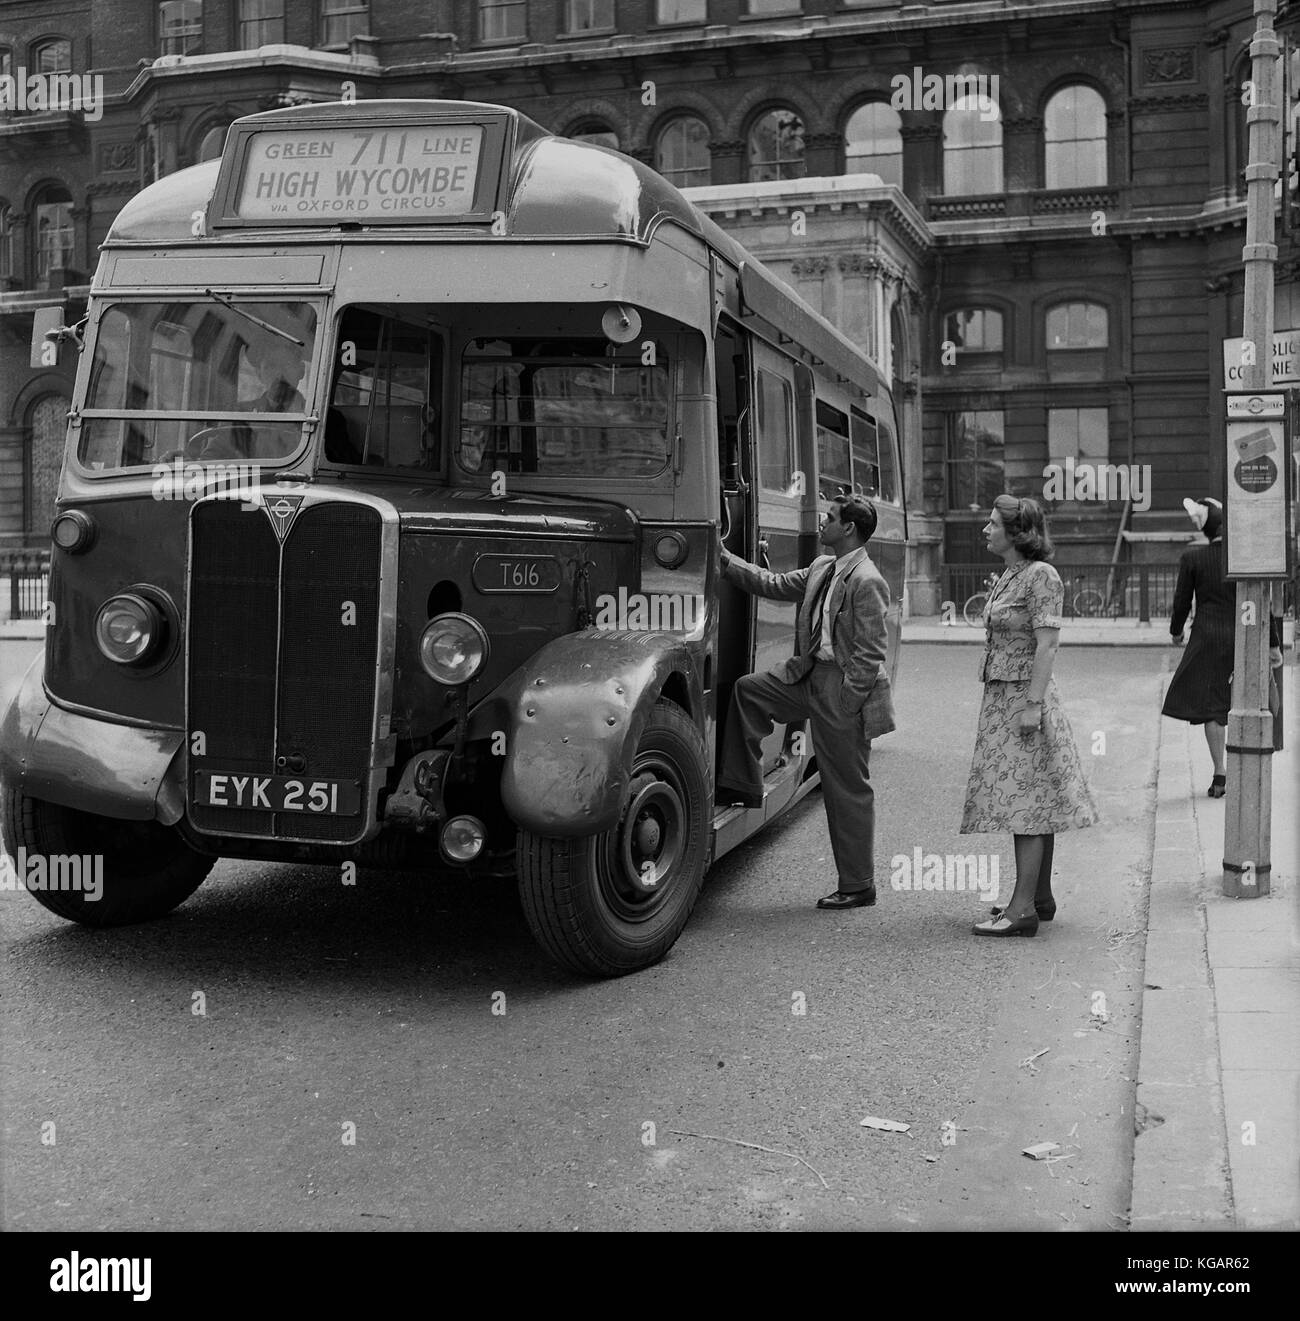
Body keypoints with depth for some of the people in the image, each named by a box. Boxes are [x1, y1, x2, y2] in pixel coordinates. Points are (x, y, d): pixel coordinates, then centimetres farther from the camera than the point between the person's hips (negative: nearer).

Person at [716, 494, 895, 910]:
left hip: (844, 690, -9)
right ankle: (741, 786, 20)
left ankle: (858, 886, 14)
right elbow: (776, 585, 18)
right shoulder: (822, 568, 9)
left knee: (848, 791, 1)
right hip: (810, 674, 9)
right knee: (748, 689, 11)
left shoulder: (867, 582, -19)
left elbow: (869, 655, -20)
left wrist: (843, 703, -20)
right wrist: (726, 561, 14)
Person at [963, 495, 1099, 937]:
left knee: (1025, 801, -8)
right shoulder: (1008, 576, 14)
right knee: (1031, 802, 13)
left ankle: (1023, 910, -6)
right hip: (1001, 697, 9)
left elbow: (1047, 645, -19)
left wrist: (1032, 705, -23)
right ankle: (1040, 898, 20)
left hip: (1023, 698, -9)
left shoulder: (1040, 576, -14)